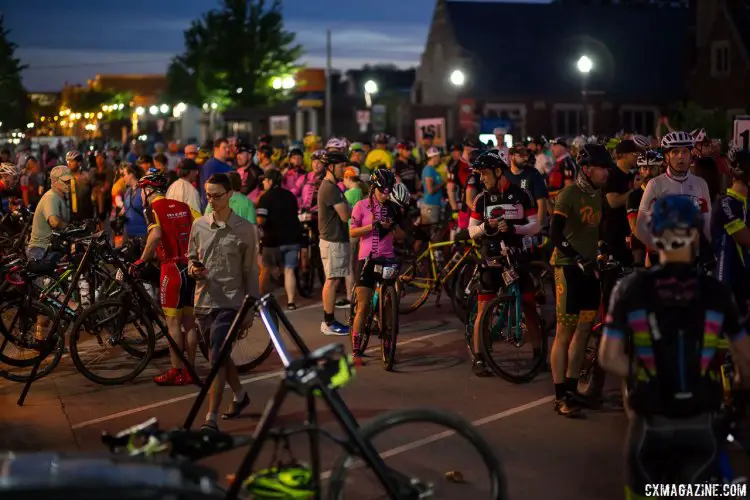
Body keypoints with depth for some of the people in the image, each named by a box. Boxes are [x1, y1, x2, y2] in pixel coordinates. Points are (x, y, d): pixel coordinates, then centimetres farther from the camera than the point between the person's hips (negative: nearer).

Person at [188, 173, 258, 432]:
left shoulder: (244, 229, -5)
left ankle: (211, 418, -12)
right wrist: (193, 270, -9)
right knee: (221, 356, 18)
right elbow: (191, 258, 15)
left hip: (230, 302, -5)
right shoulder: (199, 225, 6)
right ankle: (240, 395, 43)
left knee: (217, 357, -14)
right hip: (204, 301, 5)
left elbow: (251, 272, -1)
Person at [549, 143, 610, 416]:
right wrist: (578, 259, -22)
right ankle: (560, 396, 0)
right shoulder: (569, 194, -12)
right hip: (569, 267, -8)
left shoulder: (598, 194, 10)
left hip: (589, 268, 8)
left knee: (583, 330, 11)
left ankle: (572, 389, 21)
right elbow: (555, 233, -21)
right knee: (565, 332, -5)